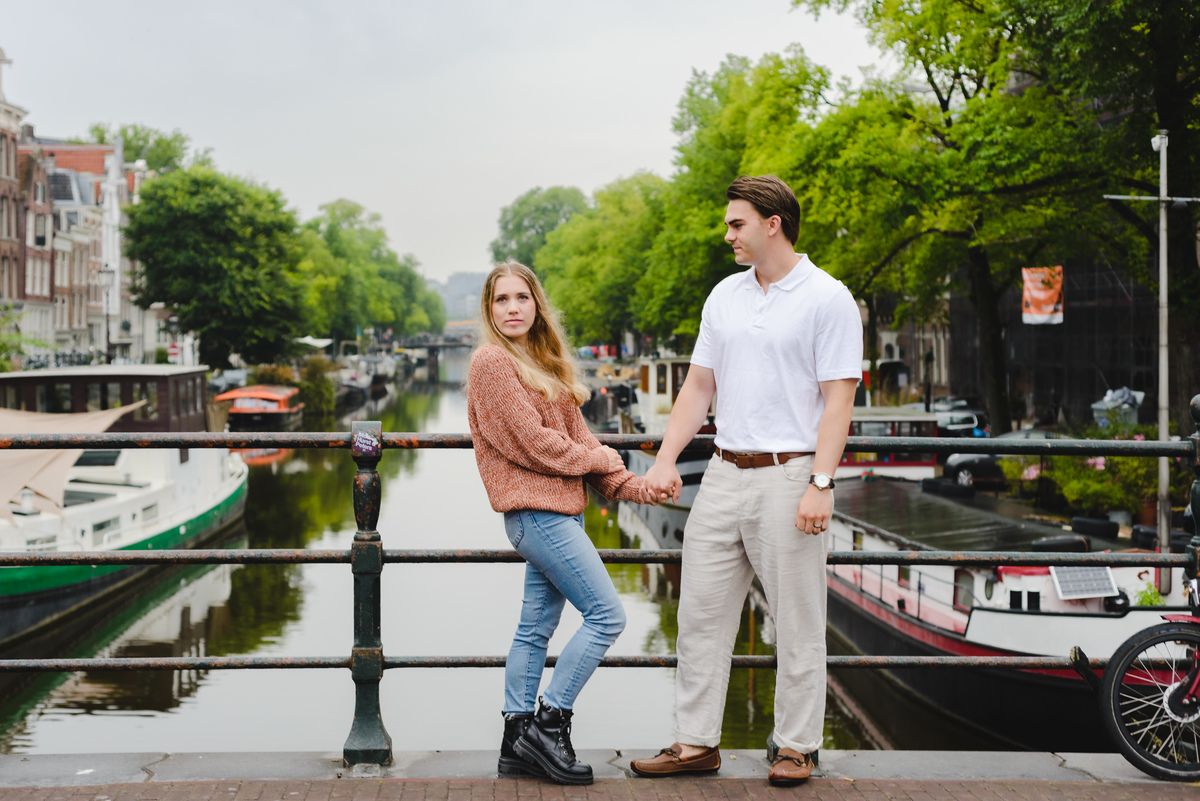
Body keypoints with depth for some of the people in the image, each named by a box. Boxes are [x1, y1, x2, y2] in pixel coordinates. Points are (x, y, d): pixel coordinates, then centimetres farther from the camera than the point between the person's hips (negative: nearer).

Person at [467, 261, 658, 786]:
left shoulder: (542, 363, 18)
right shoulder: (492, 361, -10)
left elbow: (576, 435, 15)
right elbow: (533, 442, -15)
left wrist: (630, 485, 3)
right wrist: (602, 459, -2)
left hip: (559, 510, 9)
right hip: (535, 511, -9)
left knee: (536, 628, 10)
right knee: (606, 614, -10)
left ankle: (517, 741, 16)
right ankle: (548, 724, -4)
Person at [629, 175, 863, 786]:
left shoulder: (828, 299, -6)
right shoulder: (725, 296, 12)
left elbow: (838, 400, -11)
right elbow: (699, 385, 16)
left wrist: (821, 485, -18)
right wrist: (665, 459, 7)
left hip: (788, 476, -6)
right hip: (724, 475, 6)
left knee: (797, 622, 2)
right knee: (700, 612, 7)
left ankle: (794, 746, 14)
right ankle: (696, 743, 15)